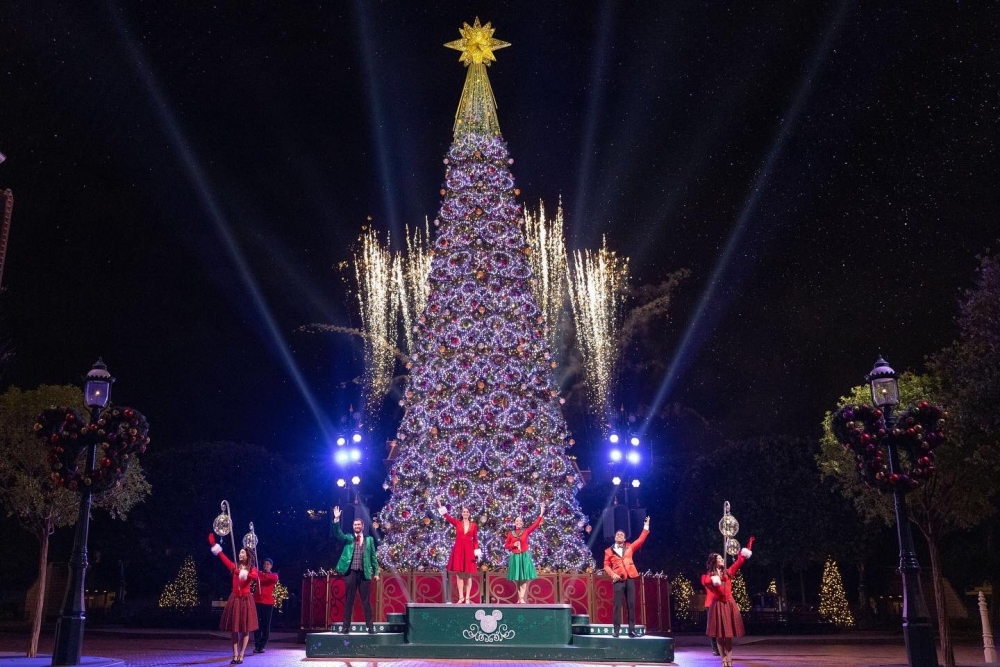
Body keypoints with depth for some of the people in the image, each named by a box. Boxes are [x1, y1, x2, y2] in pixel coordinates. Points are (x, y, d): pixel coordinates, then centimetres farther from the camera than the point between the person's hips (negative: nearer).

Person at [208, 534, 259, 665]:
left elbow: (255, 576, -23)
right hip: (234, 599, 3)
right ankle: (235, 655, 5)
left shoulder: (252, 568, -1)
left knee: (245, 630, -1)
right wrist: (214, 545, 0)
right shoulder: (235, 567, 8)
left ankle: (241, 656, 3)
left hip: (246, 599, -3)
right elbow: (223, 558, 4)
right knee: (234, 629, 2)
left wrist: (246, 575, -43)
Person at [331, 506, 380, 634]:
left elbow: (373, 557, 11)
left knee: (366, 601, 1)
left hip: (364, 573, 0)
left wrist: (376, 572, 5)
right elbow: (338, 534, -8)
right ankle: (346, 627, 6)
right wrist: (337, 520, -21)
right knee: (348, 600, 3)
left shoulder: (369, 539, 12)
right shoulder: (348, 538, 11)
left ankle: (370, 627, 3)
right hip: (351, 572, 0)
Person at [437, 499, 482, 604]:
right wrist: (440, 506, -15)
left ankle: (467, 598, 4)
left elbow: (475, 540, 5)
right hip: (458, 549, 1)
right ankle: (461, 597, 8)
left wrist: (476, 552, -1)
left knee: (468, 575, 1)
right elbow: (447, 516, -5)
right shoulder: (457, 523, 5)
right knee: (459, 574, 2)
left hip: (469, 550, 0)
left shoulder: (474, 525, 5)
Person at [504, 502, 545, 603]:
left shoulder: (526, 531, 1)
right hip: (515, 557, 1)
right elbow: (506, 546, 8)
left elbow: (535, 524, -9)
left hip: (524, 556, -1)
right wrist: (513, 545, -11)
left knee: (524, 578, -6)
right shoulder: (510, 533, 4)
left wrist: (541, 514, -17)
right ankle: (520, 599, 9)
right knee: (517, 579, 3)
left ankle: (522, 598, -10)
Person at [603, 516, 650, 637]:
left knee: (631, 605, 1)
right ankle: (616, 630, -2)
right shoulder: (609, 551, 9)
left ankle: (631, 630, 3)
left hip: (630, 578, 2)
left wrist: (646, 527, 2)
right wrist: (612, 574, -11)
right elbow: (606, 566, 6)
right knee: (617, 605, -4)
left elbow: (640, 540, 9)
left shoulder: (629, 547, 15)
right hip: (618, 579, -2)